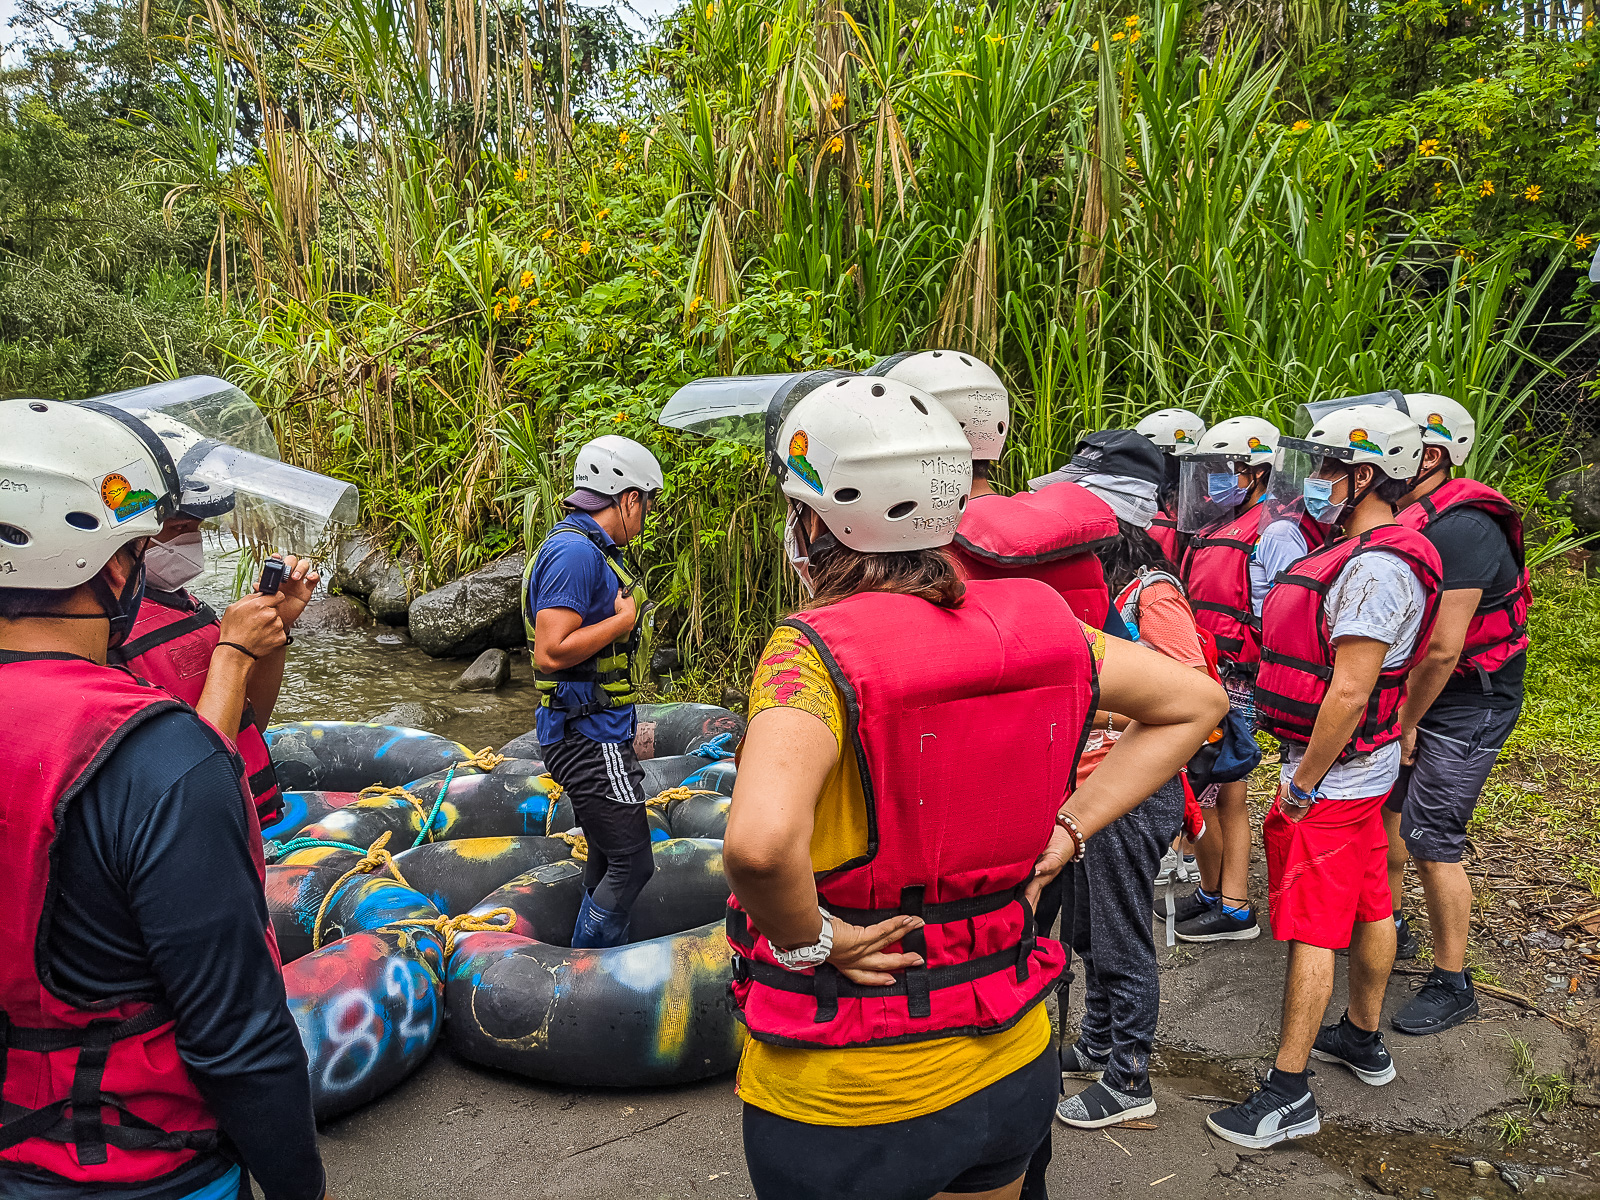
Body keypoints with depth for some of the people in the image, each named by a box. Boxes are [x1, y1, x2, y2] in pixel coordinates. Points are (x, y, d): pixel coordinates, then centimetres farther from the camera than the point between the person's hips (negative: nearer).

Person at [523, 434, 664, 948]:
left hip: (597, 731, 11)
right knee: (632, 862, -6)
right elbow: (551, 652, -26)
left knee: (608, 858, 17)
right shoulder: (575, 551, -19)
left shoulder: (592, 549, 15)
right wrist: (624, 619, -17)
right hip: (589, 737, -11)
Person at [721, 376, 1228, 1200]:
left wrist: (808, 940, -20)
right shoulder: (1032, 621, -6)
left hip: (846, 1107, -4)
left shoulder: (816, 652, -23)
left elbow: (760, 840, -40)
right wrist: (1061, 834, 2)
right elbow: (1195, 702, 6)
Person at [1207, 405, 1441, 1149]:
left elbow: (1349, 692, -25)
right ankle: (1363, 1040, 38)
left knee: (1311, 932, -3)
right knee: (1367, 909, 21)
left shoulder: (1375, 567, -23)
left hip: (1334, 774, -10)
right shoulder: (1367, 554, 9)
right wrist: (1308, 770, 16)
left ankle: (1288, 1093, 6)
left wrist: (1303, 782, -19)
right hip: (1366, 765, 10)